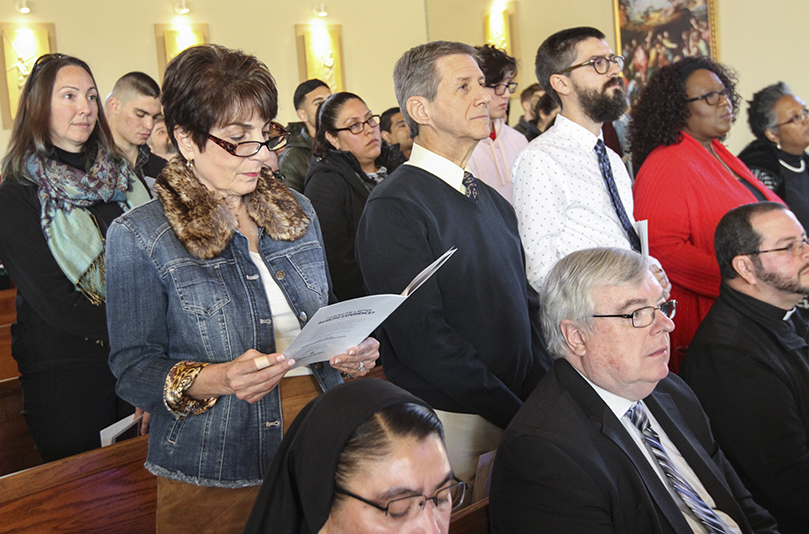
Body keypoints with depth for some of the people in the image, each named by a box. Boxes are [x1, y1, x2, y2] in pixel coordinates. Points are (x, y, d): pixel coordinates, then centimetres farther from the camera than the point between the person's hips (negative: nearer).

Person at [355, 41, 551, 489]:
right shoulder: (393, 209, -14)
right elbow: (423, 338, -20)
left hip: (521, 414, 7)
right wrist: (520, 416, -17)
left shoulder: (492, 200, 13)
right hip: (454, 425, -7)